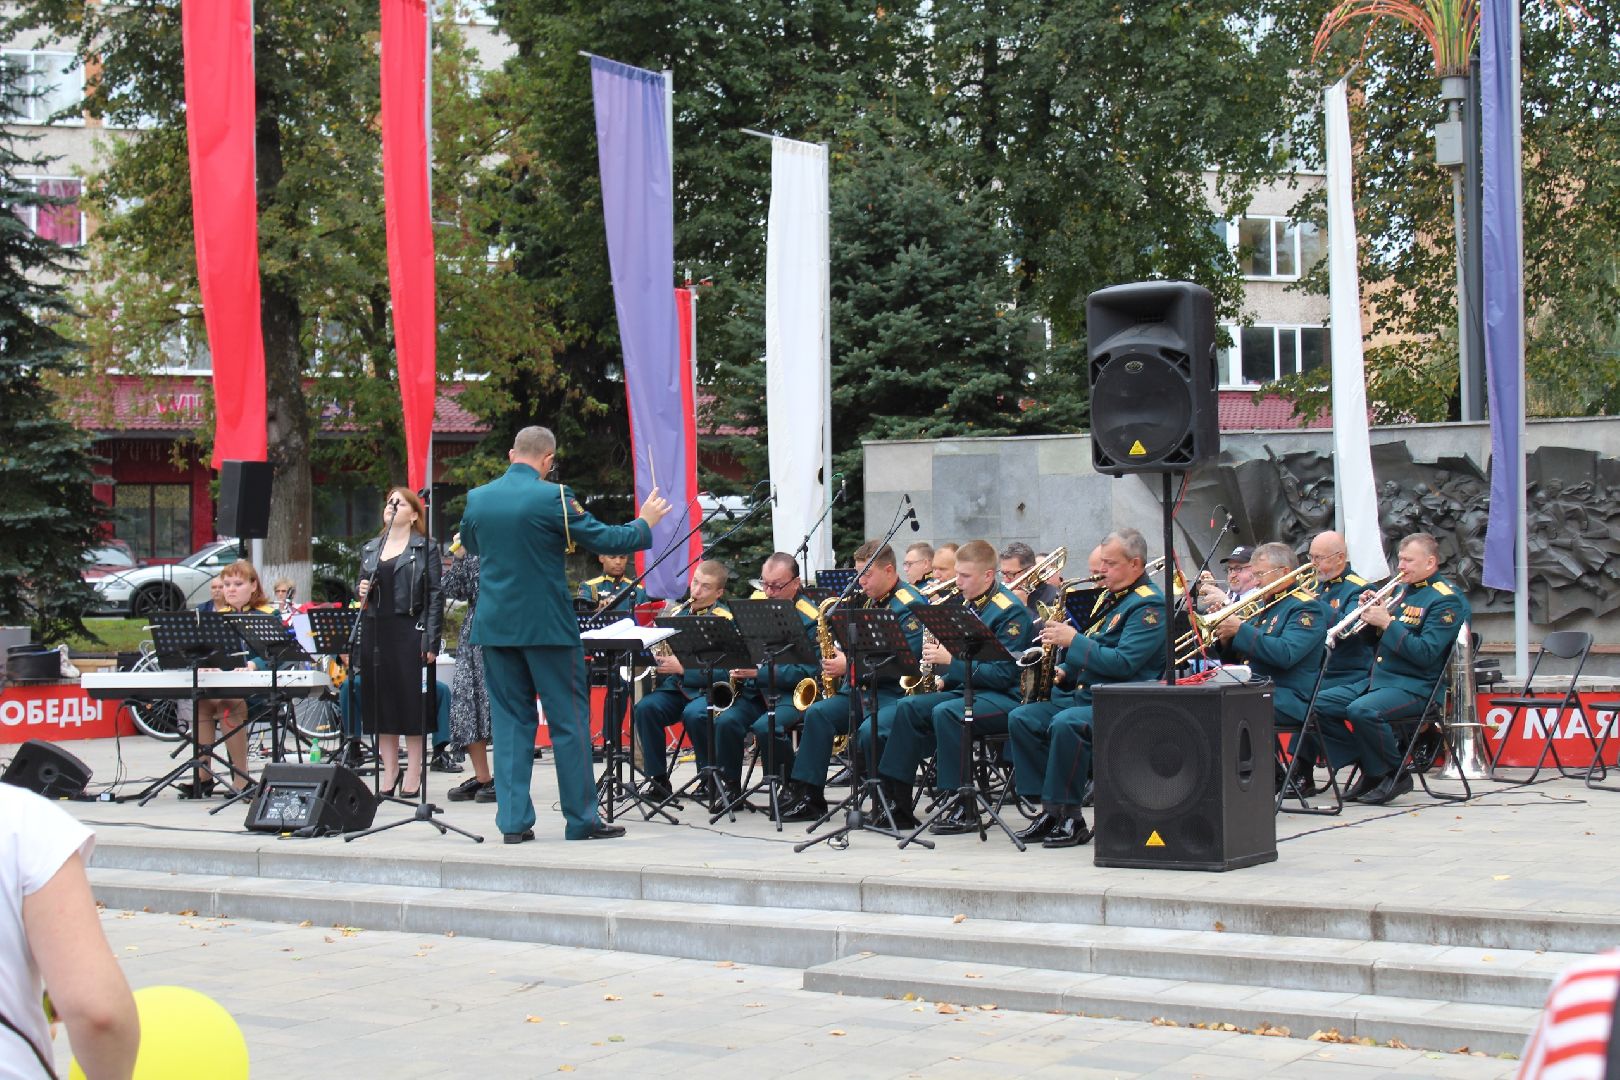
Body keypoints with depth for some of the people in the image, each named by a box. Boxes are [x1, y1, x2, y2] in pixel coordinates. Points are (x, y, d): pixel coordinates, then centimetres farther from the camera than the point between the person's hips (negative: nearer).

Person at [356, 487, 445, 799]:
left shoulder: (425, 549, 0)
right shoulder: (370, 549, 16)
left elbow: (436, 597, -5)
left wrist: (431, 641, -12)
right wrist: (361, 592, 0)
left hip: (409, 632, -5)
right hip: (375, 631, 5)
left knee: (412, 702, -3)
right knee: (380, 701, 6)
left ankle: (414, 774, 4)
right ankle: (388, 773, 14)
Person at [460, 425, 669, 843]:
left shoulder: (477, 498, 3)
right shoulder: (552, 497, -13)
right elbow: (604, 539, -8)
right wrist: (645, 523, 9)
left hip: (495, 625, 5)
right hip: (547, 625, -5)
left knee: (509, 720, 10)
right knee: (570, 719, 4)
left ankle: (514, 820, 6)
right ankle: (582, 819, 8)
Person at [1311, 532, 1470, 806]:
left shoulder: (1446, 600, -9)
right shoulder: (1403, 591, 18)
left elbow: (1426, 654, -20)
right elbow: (1379, 640, 22)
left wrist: (1387, 622, -19)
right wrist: (1370, 612, 3)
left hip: (1417, 687, -9)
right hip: (1377, 679, 9)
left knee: (1362, 710, -34)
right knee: (1320, 704, -4)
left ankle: (1396, 775, -12)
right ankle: (1370, 768, 2)